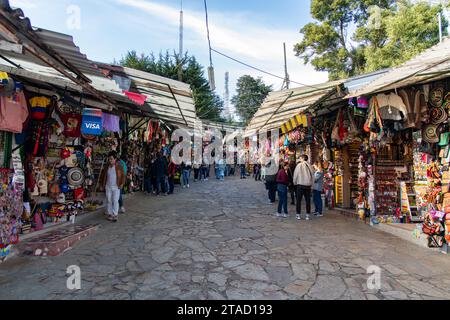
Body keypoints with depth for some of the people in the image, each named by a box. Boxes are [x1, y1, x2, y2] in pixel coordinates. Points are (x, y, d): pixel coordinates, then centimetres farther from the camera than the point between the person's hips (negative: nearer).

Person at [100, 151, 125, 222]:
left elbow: (123, 175, -4)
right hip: (108, 187, 4)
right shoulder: (106, 167, 4)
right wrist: (102, 184, 12)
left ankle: (115, 215, 2)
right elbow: (103, 175, 15)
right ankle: (109, 214, 20)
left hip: (116, 187, -4)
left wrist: (122, 184, -11)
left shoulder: (119, 166, -6)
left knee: (115, 201, -5)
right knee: (109, 201, 9)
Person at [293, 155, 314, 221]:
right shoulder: (309, 166, 1)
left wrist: (295, 183, 10)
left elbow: (295, 175, -4)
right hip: (308, 185, 3)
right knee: (308, 200, 10)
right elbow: (312, 175, 5)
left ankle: (298, 215, 7)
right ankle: (308, 215, 13)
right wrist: (311, 184, 14)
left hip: (300, 184, -3)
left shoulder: (299, 165, -8)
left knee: (299, 200, 6)